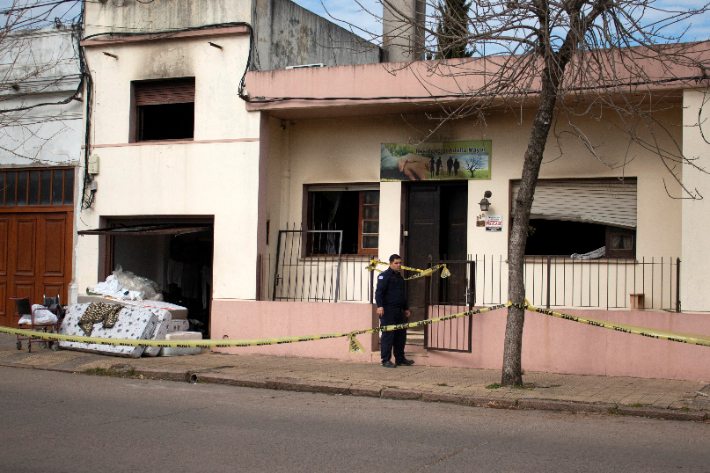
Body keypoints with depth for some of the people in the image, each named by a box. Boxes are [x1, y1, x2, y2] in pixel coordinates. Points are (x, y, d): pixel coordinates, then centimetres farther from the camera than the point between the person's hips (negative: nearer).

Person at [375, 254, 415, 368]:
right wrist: (380, 306, -24)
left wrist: (406, 308, 30)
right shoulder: (385, 275, -4)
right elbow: (379, 291, -13)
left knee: (401, 334, 10)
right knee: (388, 335, -7)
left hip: (399, 311, 9)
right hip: (388, 310, -9)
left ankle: (400, 358, 20)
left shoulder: (400, 277, 22)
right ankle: (386, 360, -3)